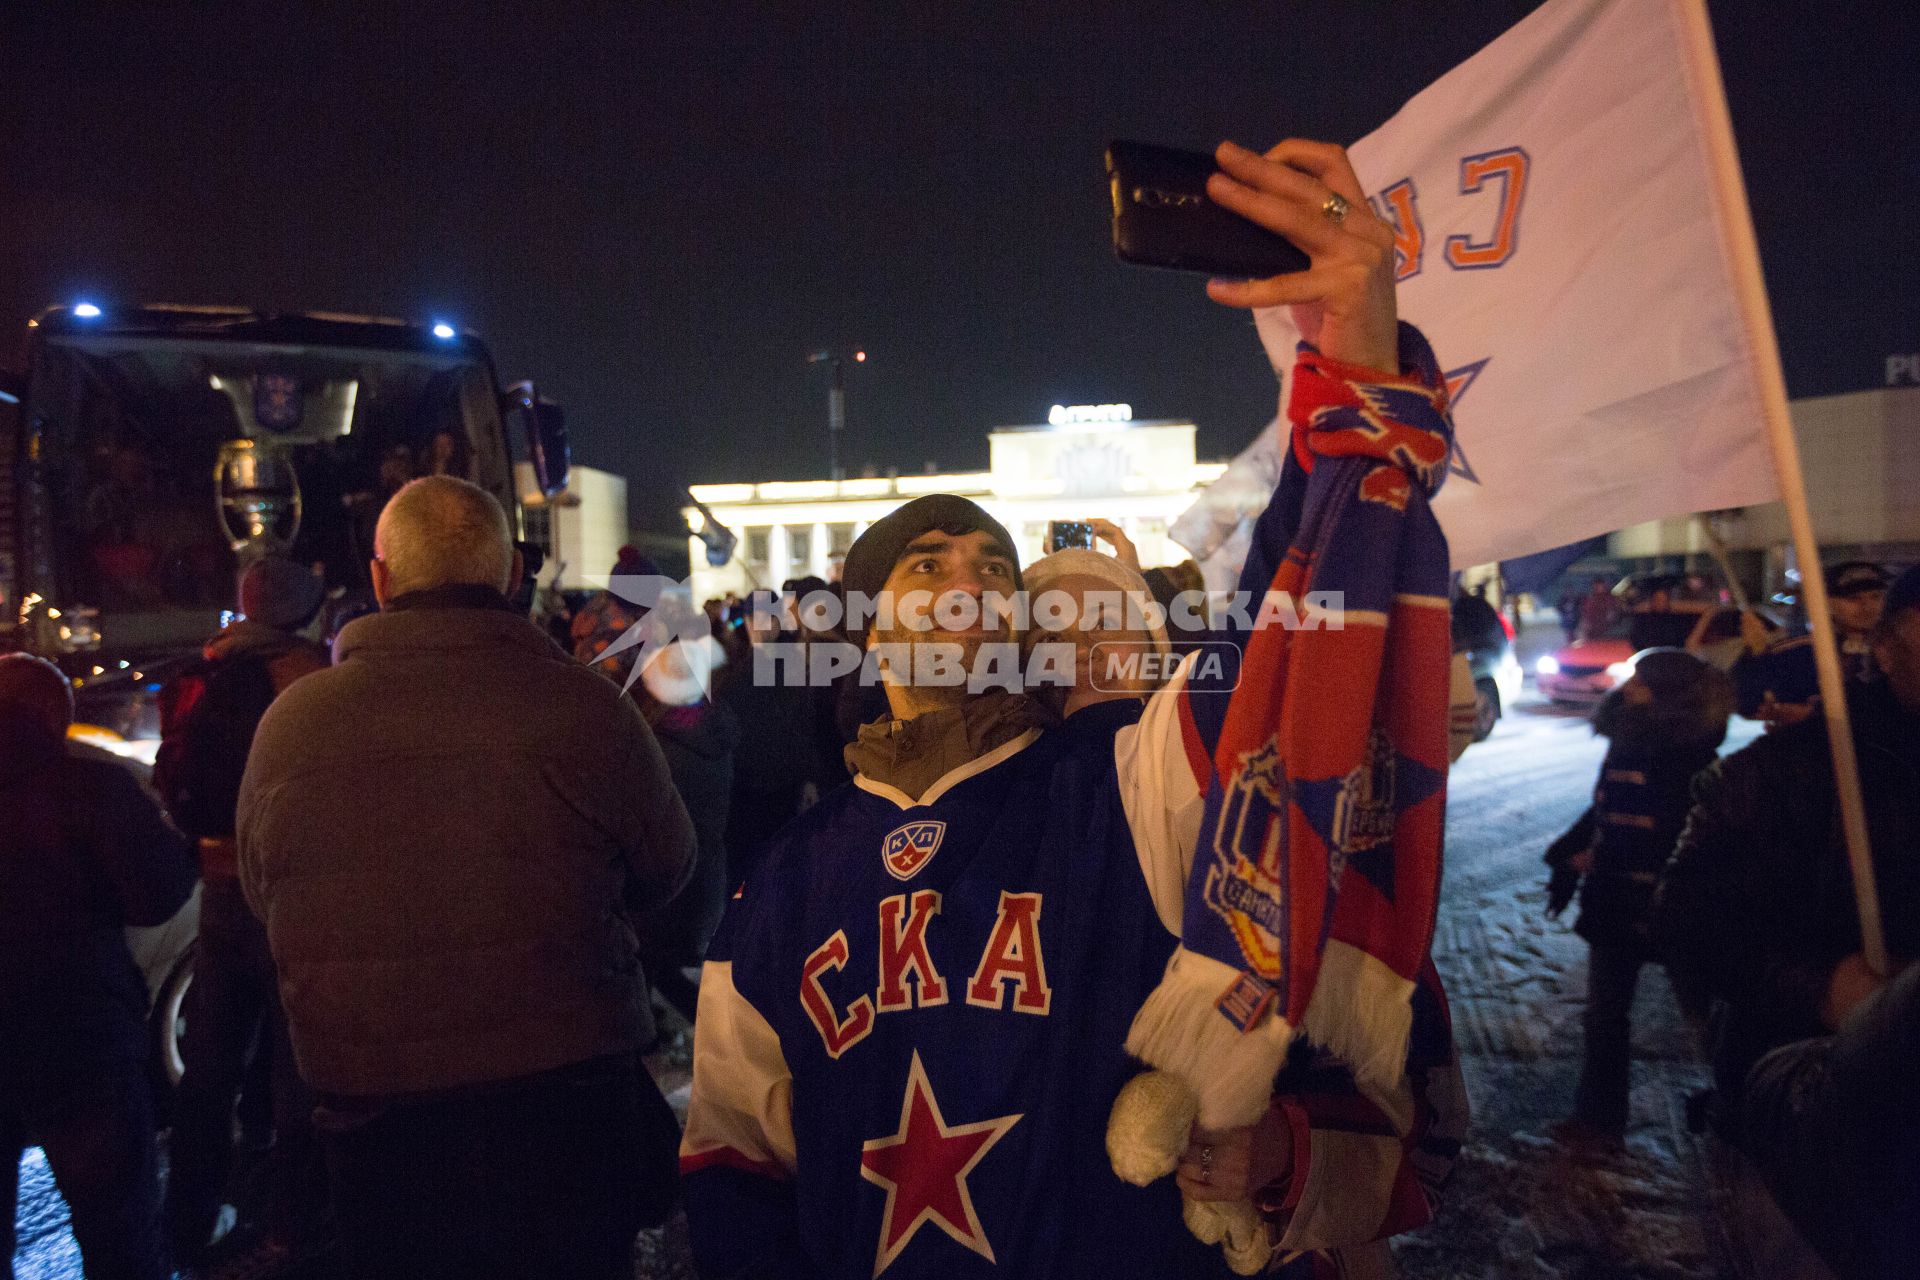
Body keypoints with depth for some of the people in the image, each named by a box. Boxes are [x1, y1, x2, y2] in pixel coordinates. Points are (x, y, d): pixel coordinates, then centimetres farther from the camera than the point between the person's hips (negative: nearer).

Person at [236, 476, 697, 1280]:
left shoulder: (288, 722, -6)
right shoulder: (583, 707, -16)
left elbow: (260, 895, 10)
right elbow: (666, 871, -1)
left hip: (369, 1117, 3)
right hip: (563, 1116, -2)